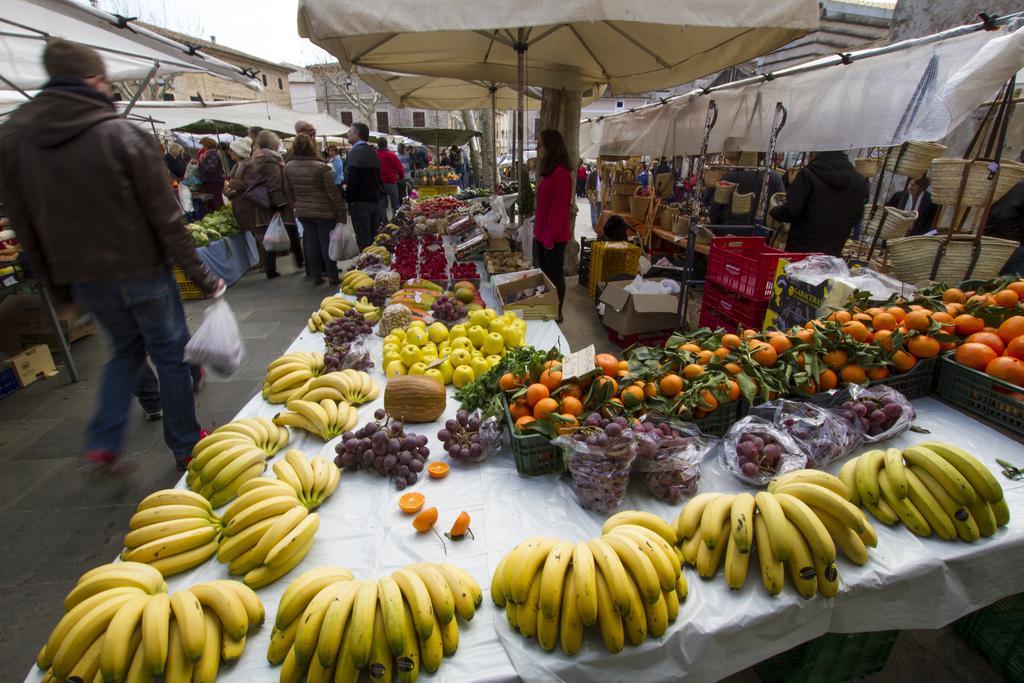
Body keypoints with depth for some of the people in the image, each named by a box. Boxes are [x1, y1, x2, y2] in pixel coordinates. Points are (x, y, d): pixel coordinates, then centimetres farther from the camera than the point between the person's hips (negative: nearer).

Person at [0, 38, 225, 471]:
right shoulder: (123, 134, -11)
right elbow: (165, 216, -15)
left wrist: (54, 277, 18)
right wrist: (200, 275, -9)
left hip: (82, 276, 5)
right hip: (140, 269, -5)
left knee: (125, 349, 24)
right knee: (170, 355, 9)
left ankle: (103, 443, 20)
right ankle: (185, 446, 19)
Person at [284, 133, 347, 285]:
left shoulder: (288, 167, 1)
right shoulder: (321, 167, -16)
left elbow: (289, 191, 10)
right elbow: (333, 193, -14)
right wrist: (341, 212, -7)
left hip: (303, 212, 5)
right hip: (324, 212, -5)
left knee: (311, 243, 11)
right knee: (327, 243, 3)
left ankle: (316, 277, 18)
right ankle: (333, 277, 11)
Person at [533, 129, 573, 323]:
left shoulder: (560, 174, -17)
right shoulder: (548, 172, 12)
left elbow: (558, 209, -20)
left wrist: (551, 238, -18)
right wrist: (538, 230, 15)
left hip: (554, 236, -9)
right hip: (541, 234, 9)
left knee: (555, 275, 3)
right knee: (544, 273, 17)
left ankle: (556, 313, 17)